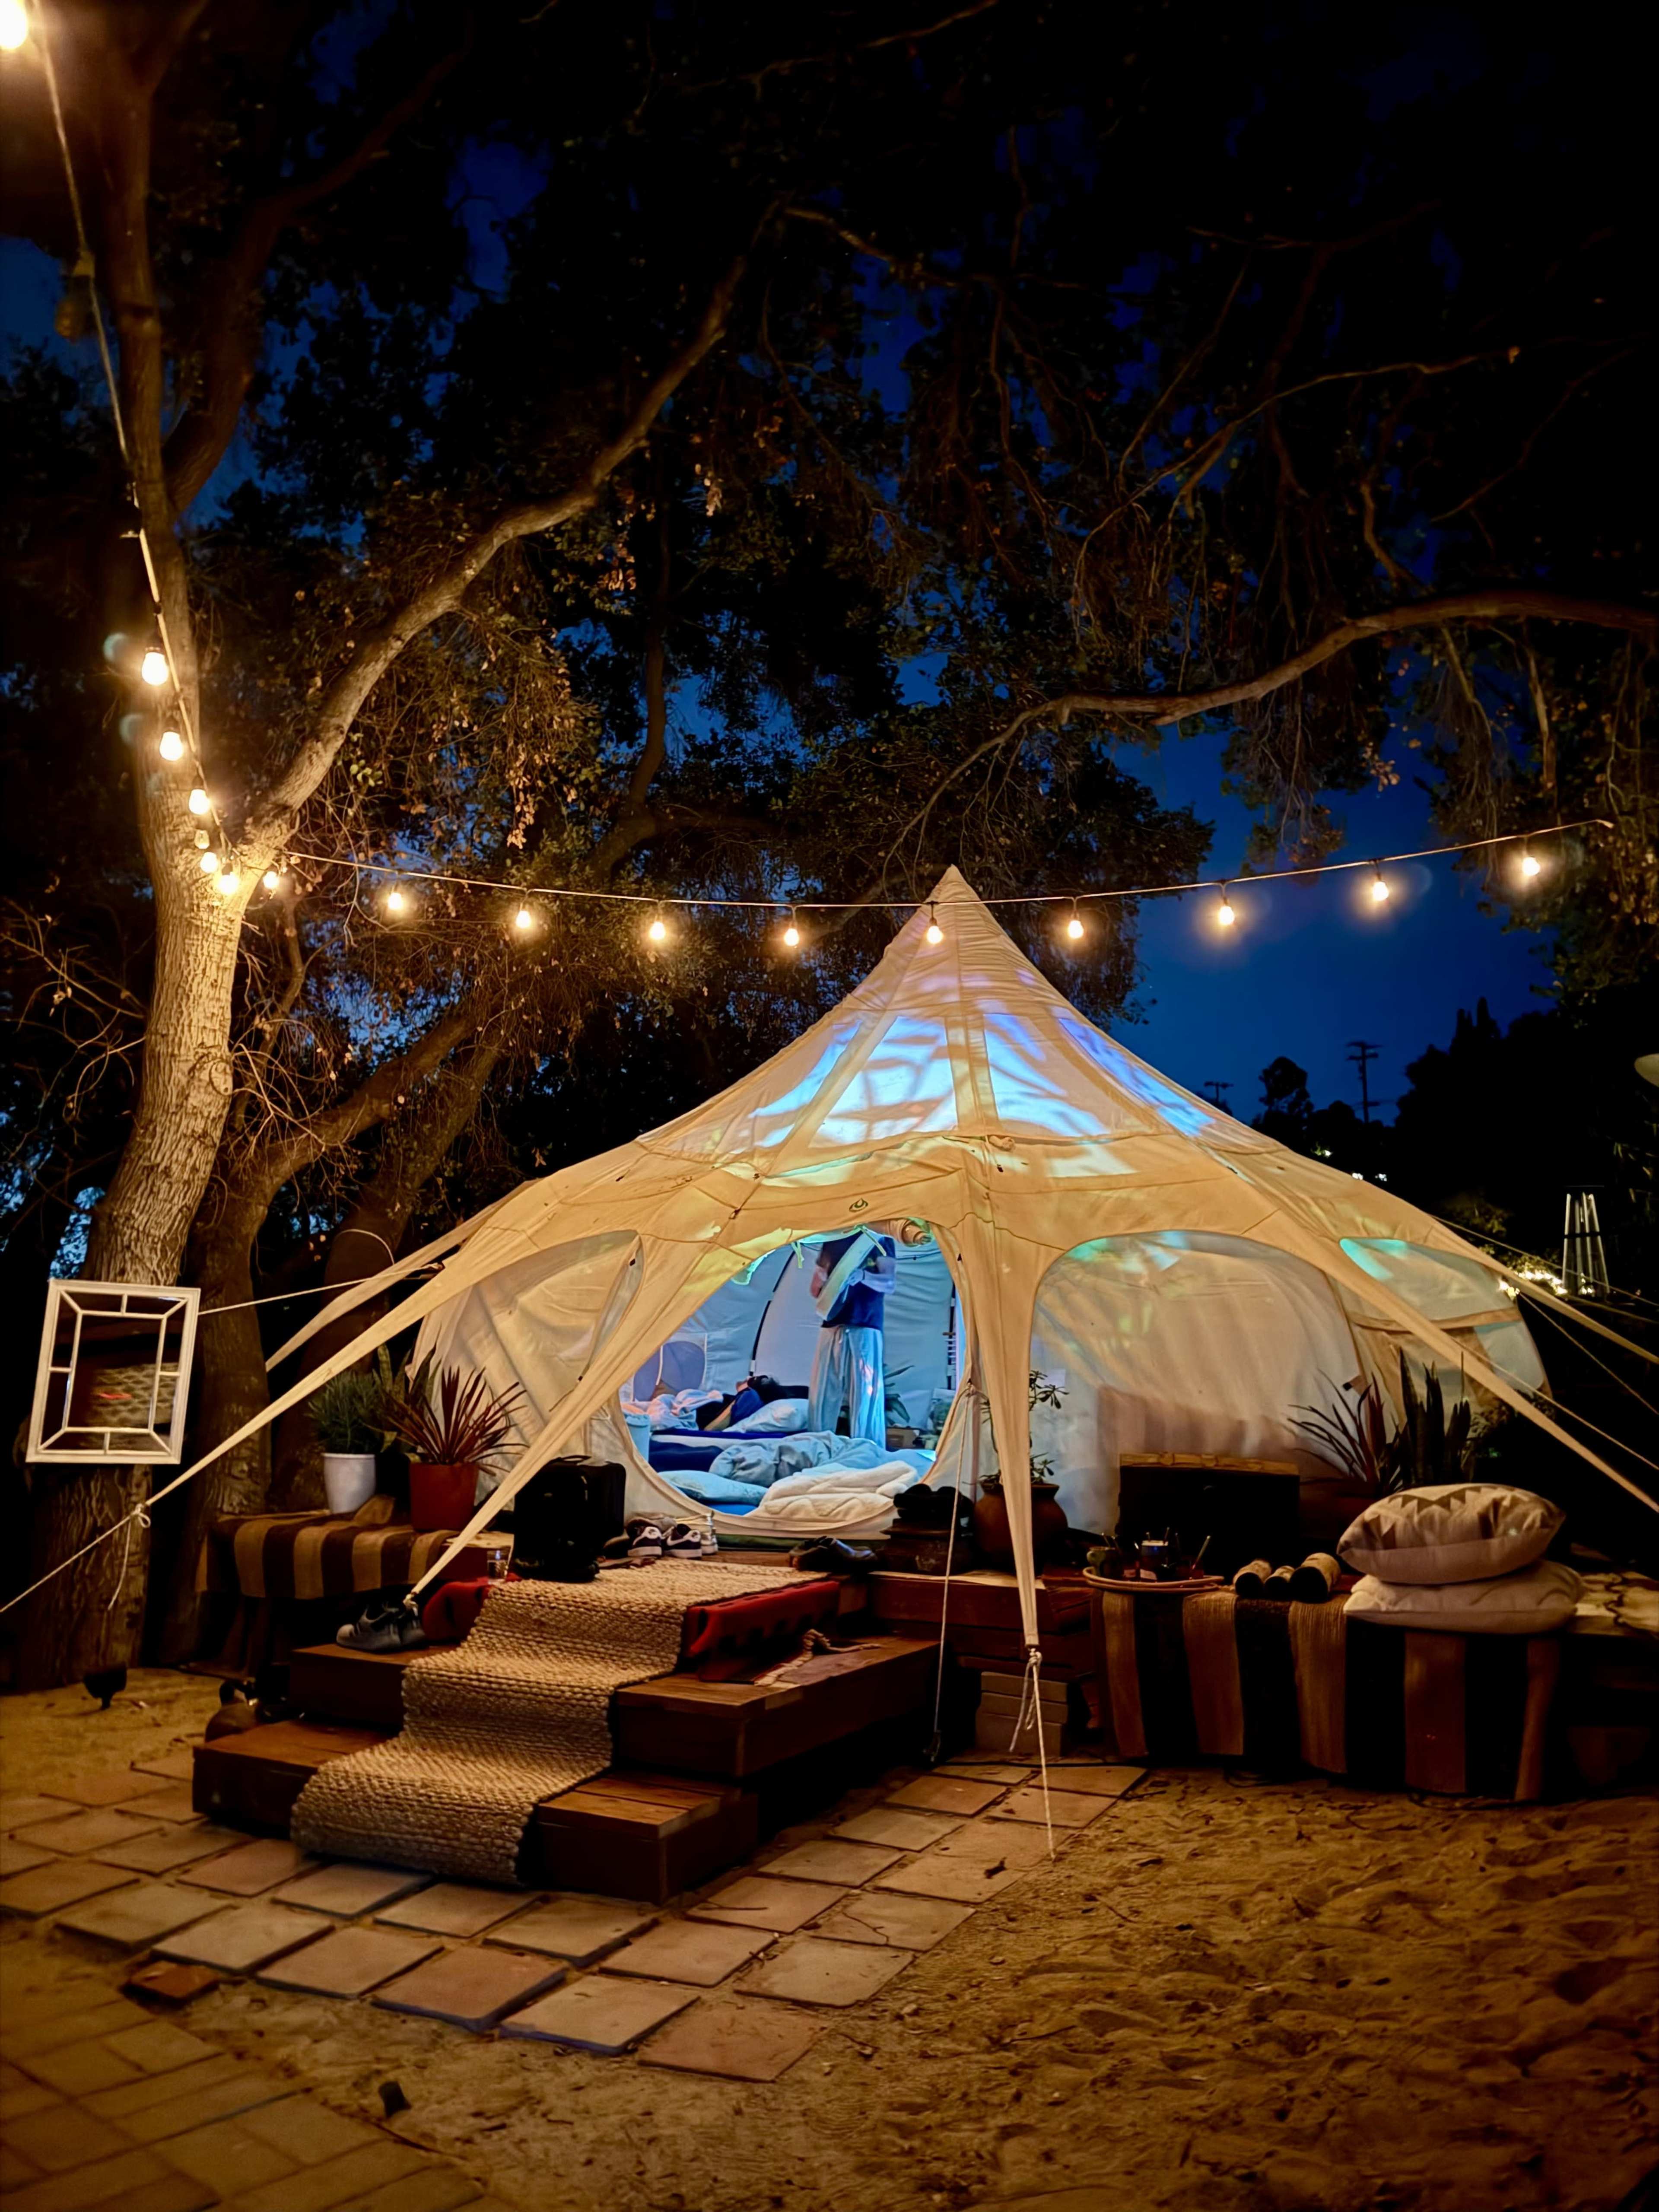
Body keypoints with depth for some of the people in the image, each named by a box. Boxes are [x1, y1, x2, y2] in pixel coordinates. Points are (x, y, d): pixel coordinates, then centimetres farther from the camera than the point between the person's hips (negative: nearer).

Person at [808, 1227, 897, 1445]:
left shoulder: (880, 1241, 5)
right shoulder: (831, 1243, 16)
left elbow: (889, 1282, -7)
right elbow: (816, 1289, 18)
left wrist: (861, 1275, -23)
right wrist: (822, 1280, -5)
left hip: (865, 1328, -4)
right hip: (832, 1327, 4)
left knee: (865, 1394, -6)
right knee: (823, 1394, 2)